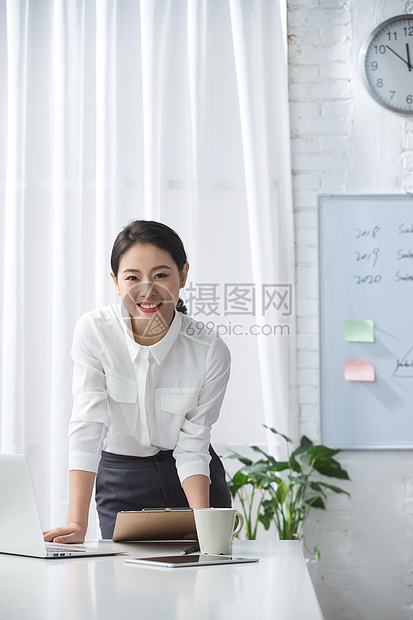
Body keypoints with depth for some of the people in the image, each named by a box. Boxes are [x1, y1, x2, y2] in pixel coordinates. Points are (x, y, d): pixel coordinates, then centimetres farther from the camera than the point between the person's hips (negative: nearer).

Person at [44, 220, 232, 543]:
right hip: (120, 477, 0)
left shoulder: (211, 351, -20)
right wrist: (77, 524, -33)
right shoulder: (94, 331, -20)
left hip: (191, 481, 0)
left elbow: (192, 446, -14)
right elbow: (88, 424, -25)